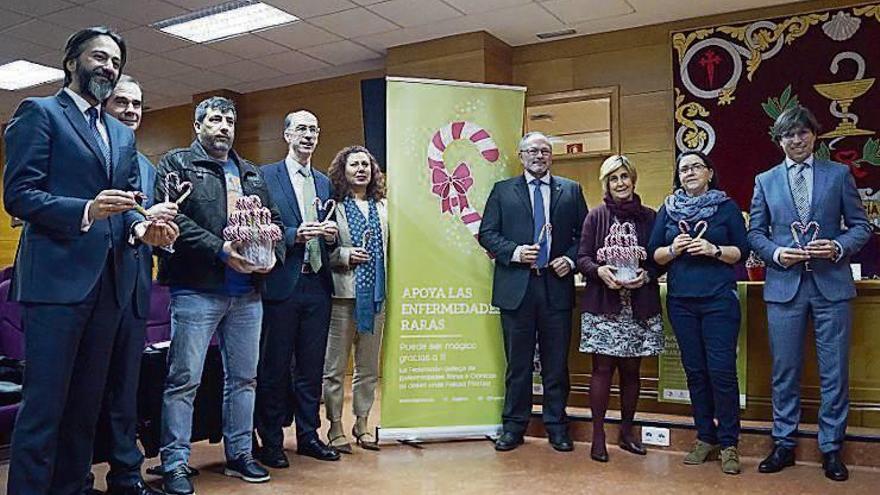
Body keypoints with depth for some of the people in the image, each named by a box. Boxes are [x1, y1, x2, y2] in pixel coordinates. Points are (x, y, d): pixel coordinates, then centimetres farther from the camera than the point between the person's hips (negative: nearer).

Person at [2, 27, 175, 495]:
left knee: (86, 403, 13)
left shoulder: (123, 135, 20)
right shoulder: (39, 113, 1)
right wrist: (86, 210, -22)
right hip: (56, 277, -7)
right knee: (44, 404, -4)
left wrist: (141, 226, -6)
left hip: (109, 281, 7)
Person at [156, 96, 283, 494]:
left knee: (244, 377, 12)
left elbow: (274, 219, 18)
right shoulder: (177, 164, 2)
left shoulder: (251, 174, 19)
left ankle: (239, 454, 25)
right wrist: (220, 250, -20)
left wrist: (274, 252, -3)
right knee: (184, 379, -2)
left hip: (248, 293, 6)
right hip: (197, 290, -6)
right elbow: (173, 217, -11)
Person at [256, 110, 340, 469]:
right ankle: (271, 441, 15)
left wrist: (330, 235, -4)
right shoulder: (266, 176, 0)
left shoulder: (324, 182, 16)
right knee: (275, 367, 3)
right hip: (282, 284, -5)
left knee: (311, 367, 12)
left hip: (317, 285, 5)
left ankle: (308, 435, 23)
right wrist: (293, 235, -20)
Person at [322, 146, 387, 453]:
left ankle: (362, 424, 24)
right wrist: (345, 255, -17)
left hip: (376, 293, 5)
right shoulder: (333, 205, -2)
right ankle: (336, 427, 14)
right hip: (343, 293, -5)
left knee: (369, 366, 12)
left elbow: (388, 246, 14)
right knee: (335, 367, 2)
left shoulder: (382, 206, 12)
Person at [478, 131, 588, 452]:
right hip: (516, 287, 0)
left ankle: (557, 426, 21)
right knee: (517, 363, 8)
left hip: (556, 286, 1)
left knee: (556, 363, 8)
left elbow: (585, 234, 10)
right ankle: (514, 426, 19)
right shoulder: (502, 191, 7)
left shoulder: (571, 191, 10)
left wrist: (571, 259, -7)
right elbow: (486, 233, 3)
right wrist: (514, 252, -12)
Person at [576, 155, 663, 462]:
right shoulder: (595, 217, 3)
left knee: (631, 369, 9)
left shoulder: (648, 217, 6)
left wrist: (646, 275, -12)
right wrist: (599, 270, -19)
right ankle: (598, 435, 9)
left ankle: (627, 432, 23)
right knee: (602, 369, 0)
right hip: (602, 304, -2)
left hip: (639, 307, 2)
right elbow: (582, 258, 1)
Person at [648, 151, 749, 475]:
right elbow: (653, 253, 9)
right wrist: (673, 248, -10)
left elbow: (742, 251, 2)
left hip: (719, 299, -3)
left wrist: (714, 250, -14)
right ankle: (705, 438, 19)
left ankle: (729, 443, 6)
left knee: (722, 371, -7)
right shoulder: (668, 209, 11)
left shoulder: (726, 206, 5)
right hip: (681, 301, 3)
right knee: (695, 371, 7)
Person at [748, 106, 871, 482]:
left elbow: (860, 225, 6)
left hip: (831, 284, 0)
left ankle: (831, 449, 18)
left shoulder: (839, 174, 7)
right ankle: (783, 445, 20)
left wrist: (839, 247, -13)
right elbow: (755, 233, 8)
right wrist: (776, 253, -10)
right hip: (784, 285, 1)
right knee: (784, 371, 7)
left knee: (834, 371, 4)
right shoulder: (765, 181, 9)